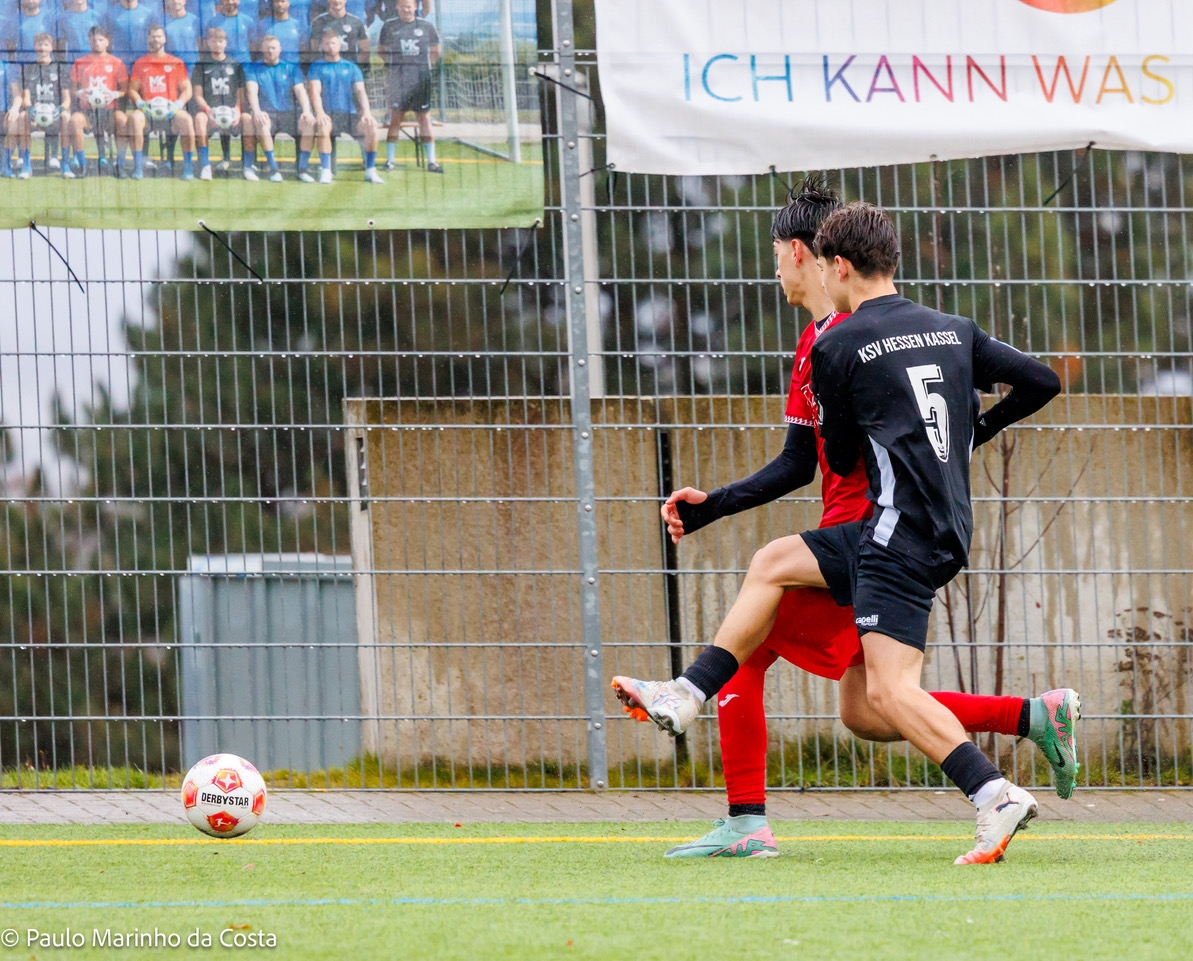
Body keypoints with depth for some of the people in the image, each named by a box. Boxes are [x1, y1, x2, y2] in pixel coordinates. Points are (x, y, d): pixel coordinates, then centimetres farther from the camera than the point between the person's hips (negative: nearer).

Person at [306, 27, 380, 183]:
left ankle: (370, 170, -16)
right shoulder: (317, 67, 10)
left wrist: (366, 112, -13)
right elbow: (315, 91, -4)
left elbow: (360, 91, 5)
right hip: (328, 114, -2)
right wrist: (320, 113, -23)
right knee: (323, 126, -37)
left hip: (350, 113, 2)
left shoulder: (351, 68, 16)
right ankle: (325, 171, -32)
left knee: (371, 126, -26)